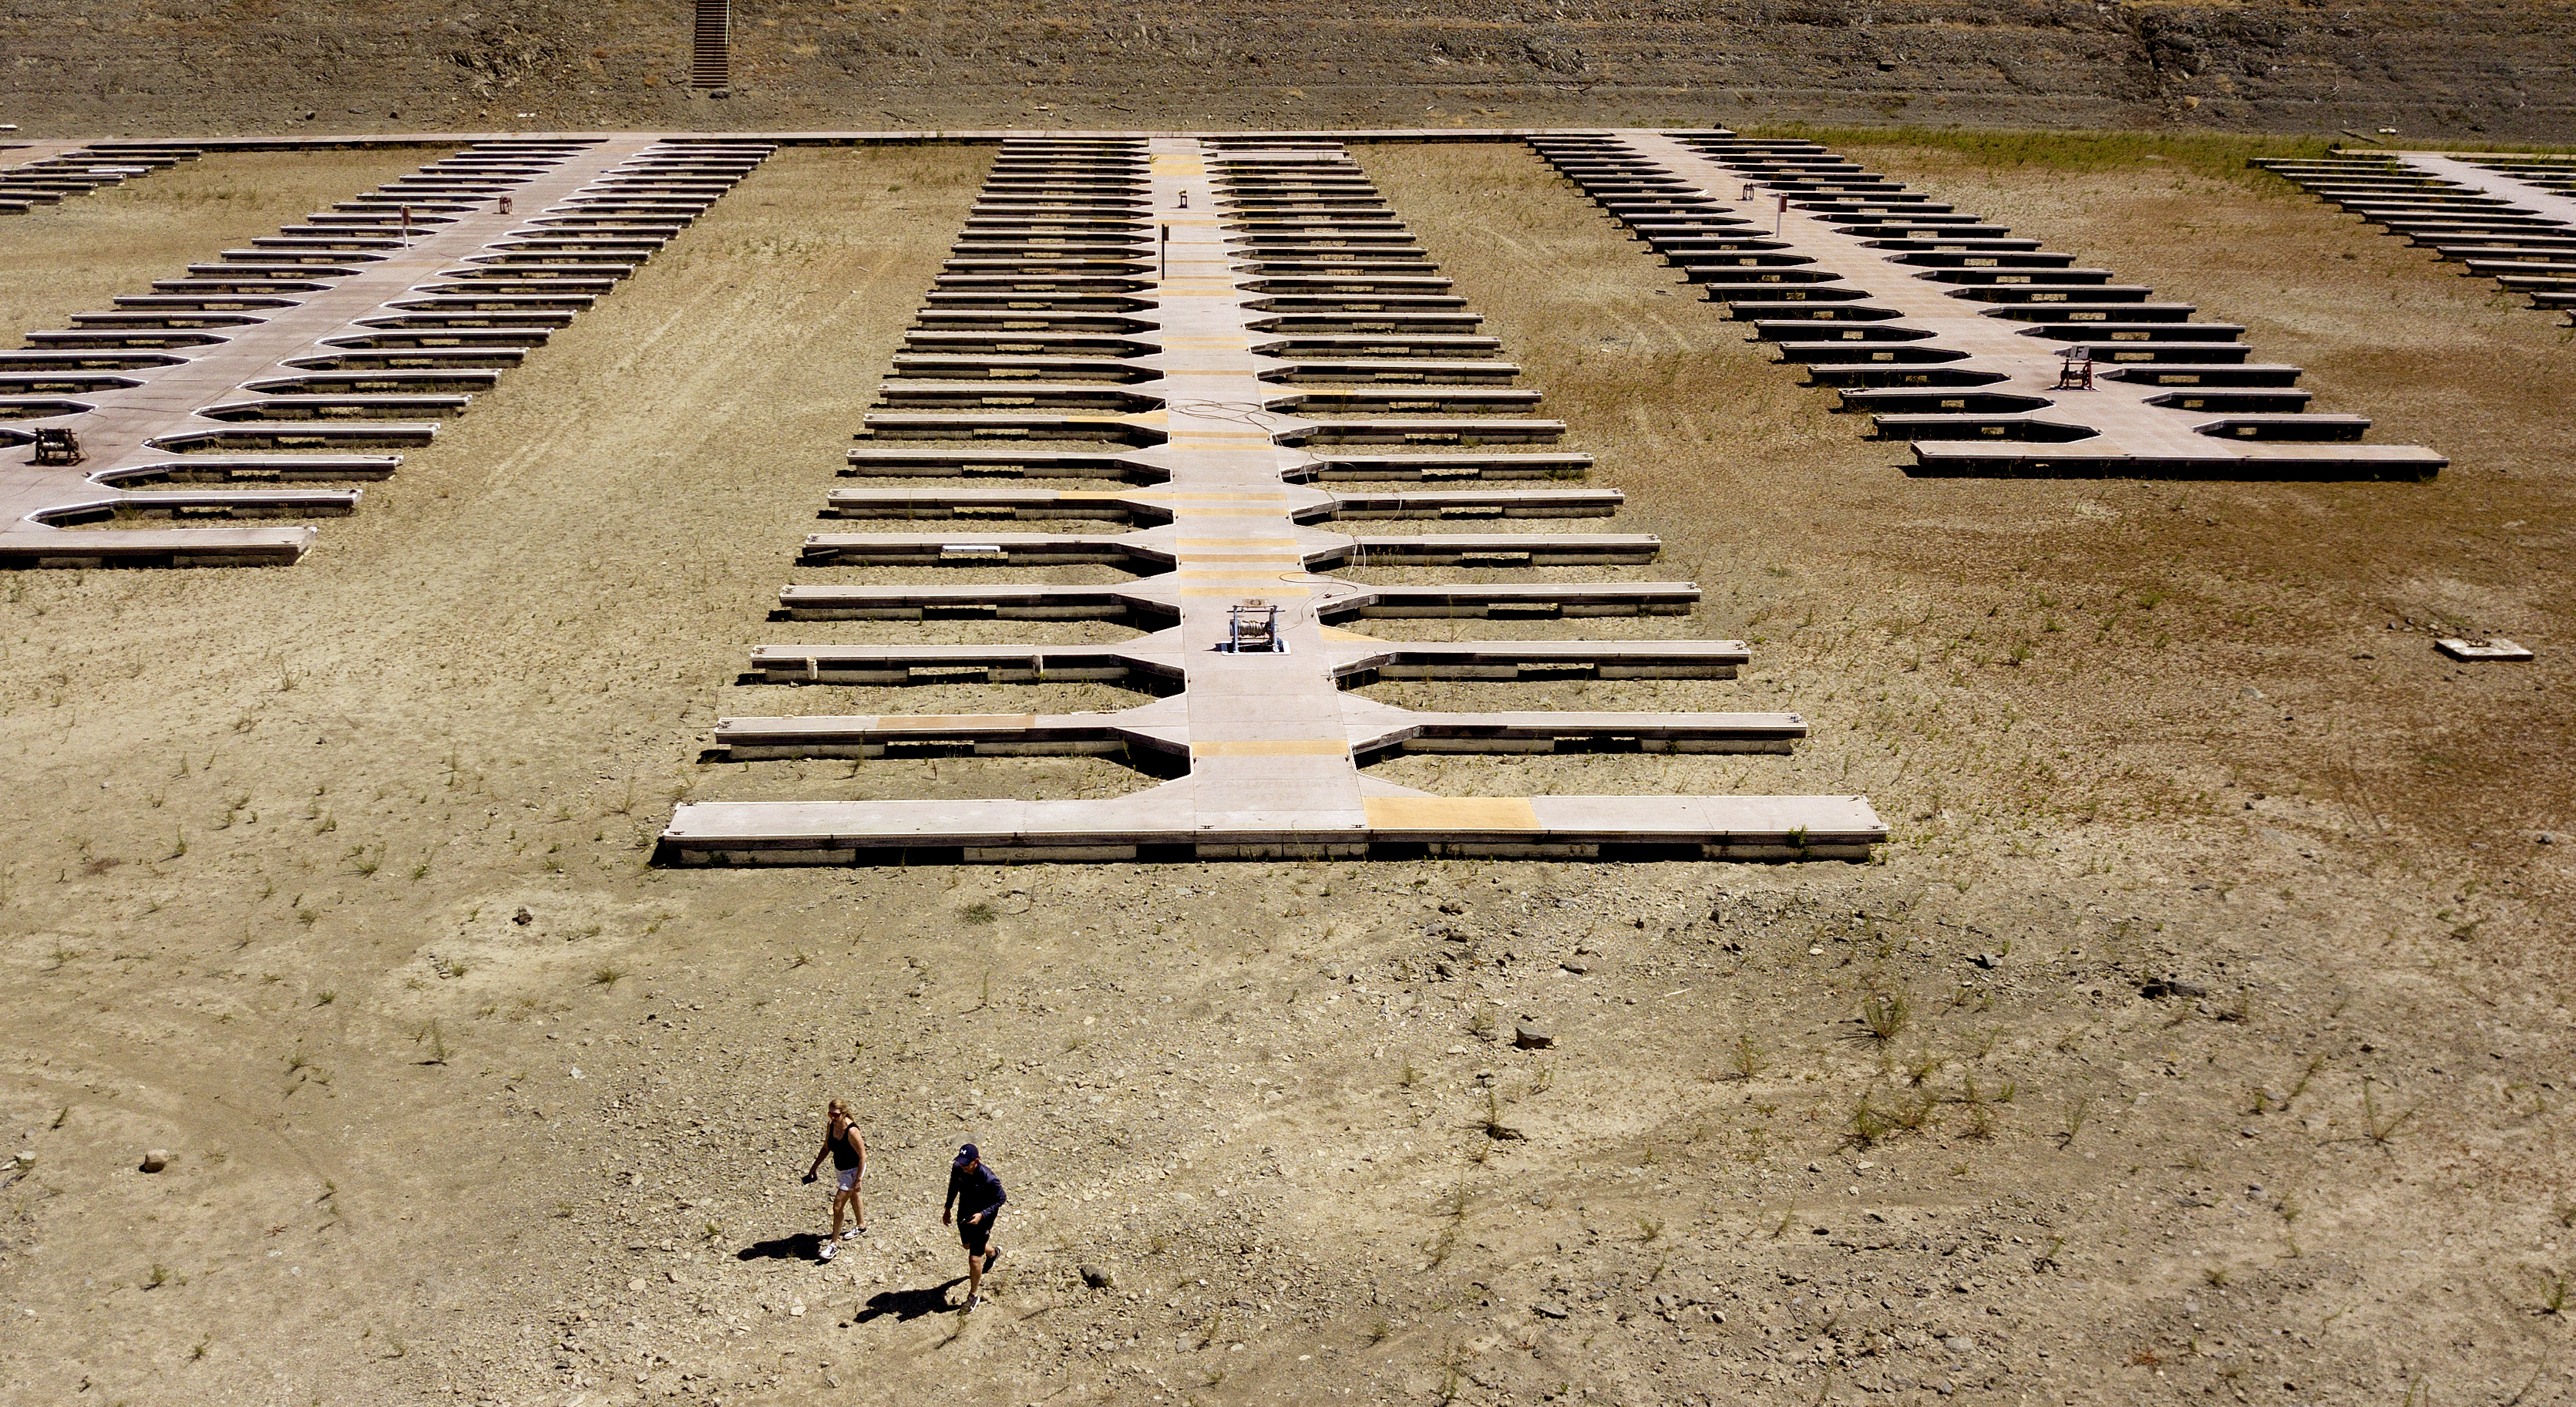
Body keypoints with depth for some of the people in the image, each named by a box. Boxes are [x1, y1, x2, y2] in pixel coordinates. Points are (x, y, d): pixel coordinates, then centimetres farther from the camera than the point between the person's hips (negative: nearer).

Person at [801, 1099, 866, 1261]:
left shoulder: (851, 1131, -32)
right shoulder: (831, 1125, -10)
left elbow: (863, 1156, -24)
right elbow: (826, 1148, 7)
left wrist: (858, 1180, -22)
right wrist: (814, 1167, 6)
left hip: (853, 1170, -8)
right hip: (839, 1169, 8)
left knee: (837, 1206, -7)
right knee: (853, 1197, 28)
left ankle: (834, 1243, 8)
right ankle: (862, 1227, 51)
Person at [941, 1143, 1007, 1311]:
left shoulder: (988, 1179, -34)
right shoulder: (957, 1169, -18)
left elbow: (1001, 1200, -19)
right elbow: (953, 1186, 5)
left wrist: (982, 1215, -29)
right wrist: (947, 1209, 8)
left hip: (982, 1220, -6)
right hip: (964, 1215, 6)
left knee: (974, 1259, -2)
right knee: (968, 1245, 31)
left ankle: (974, 1295, 23)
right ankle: (992, 1253, 64)